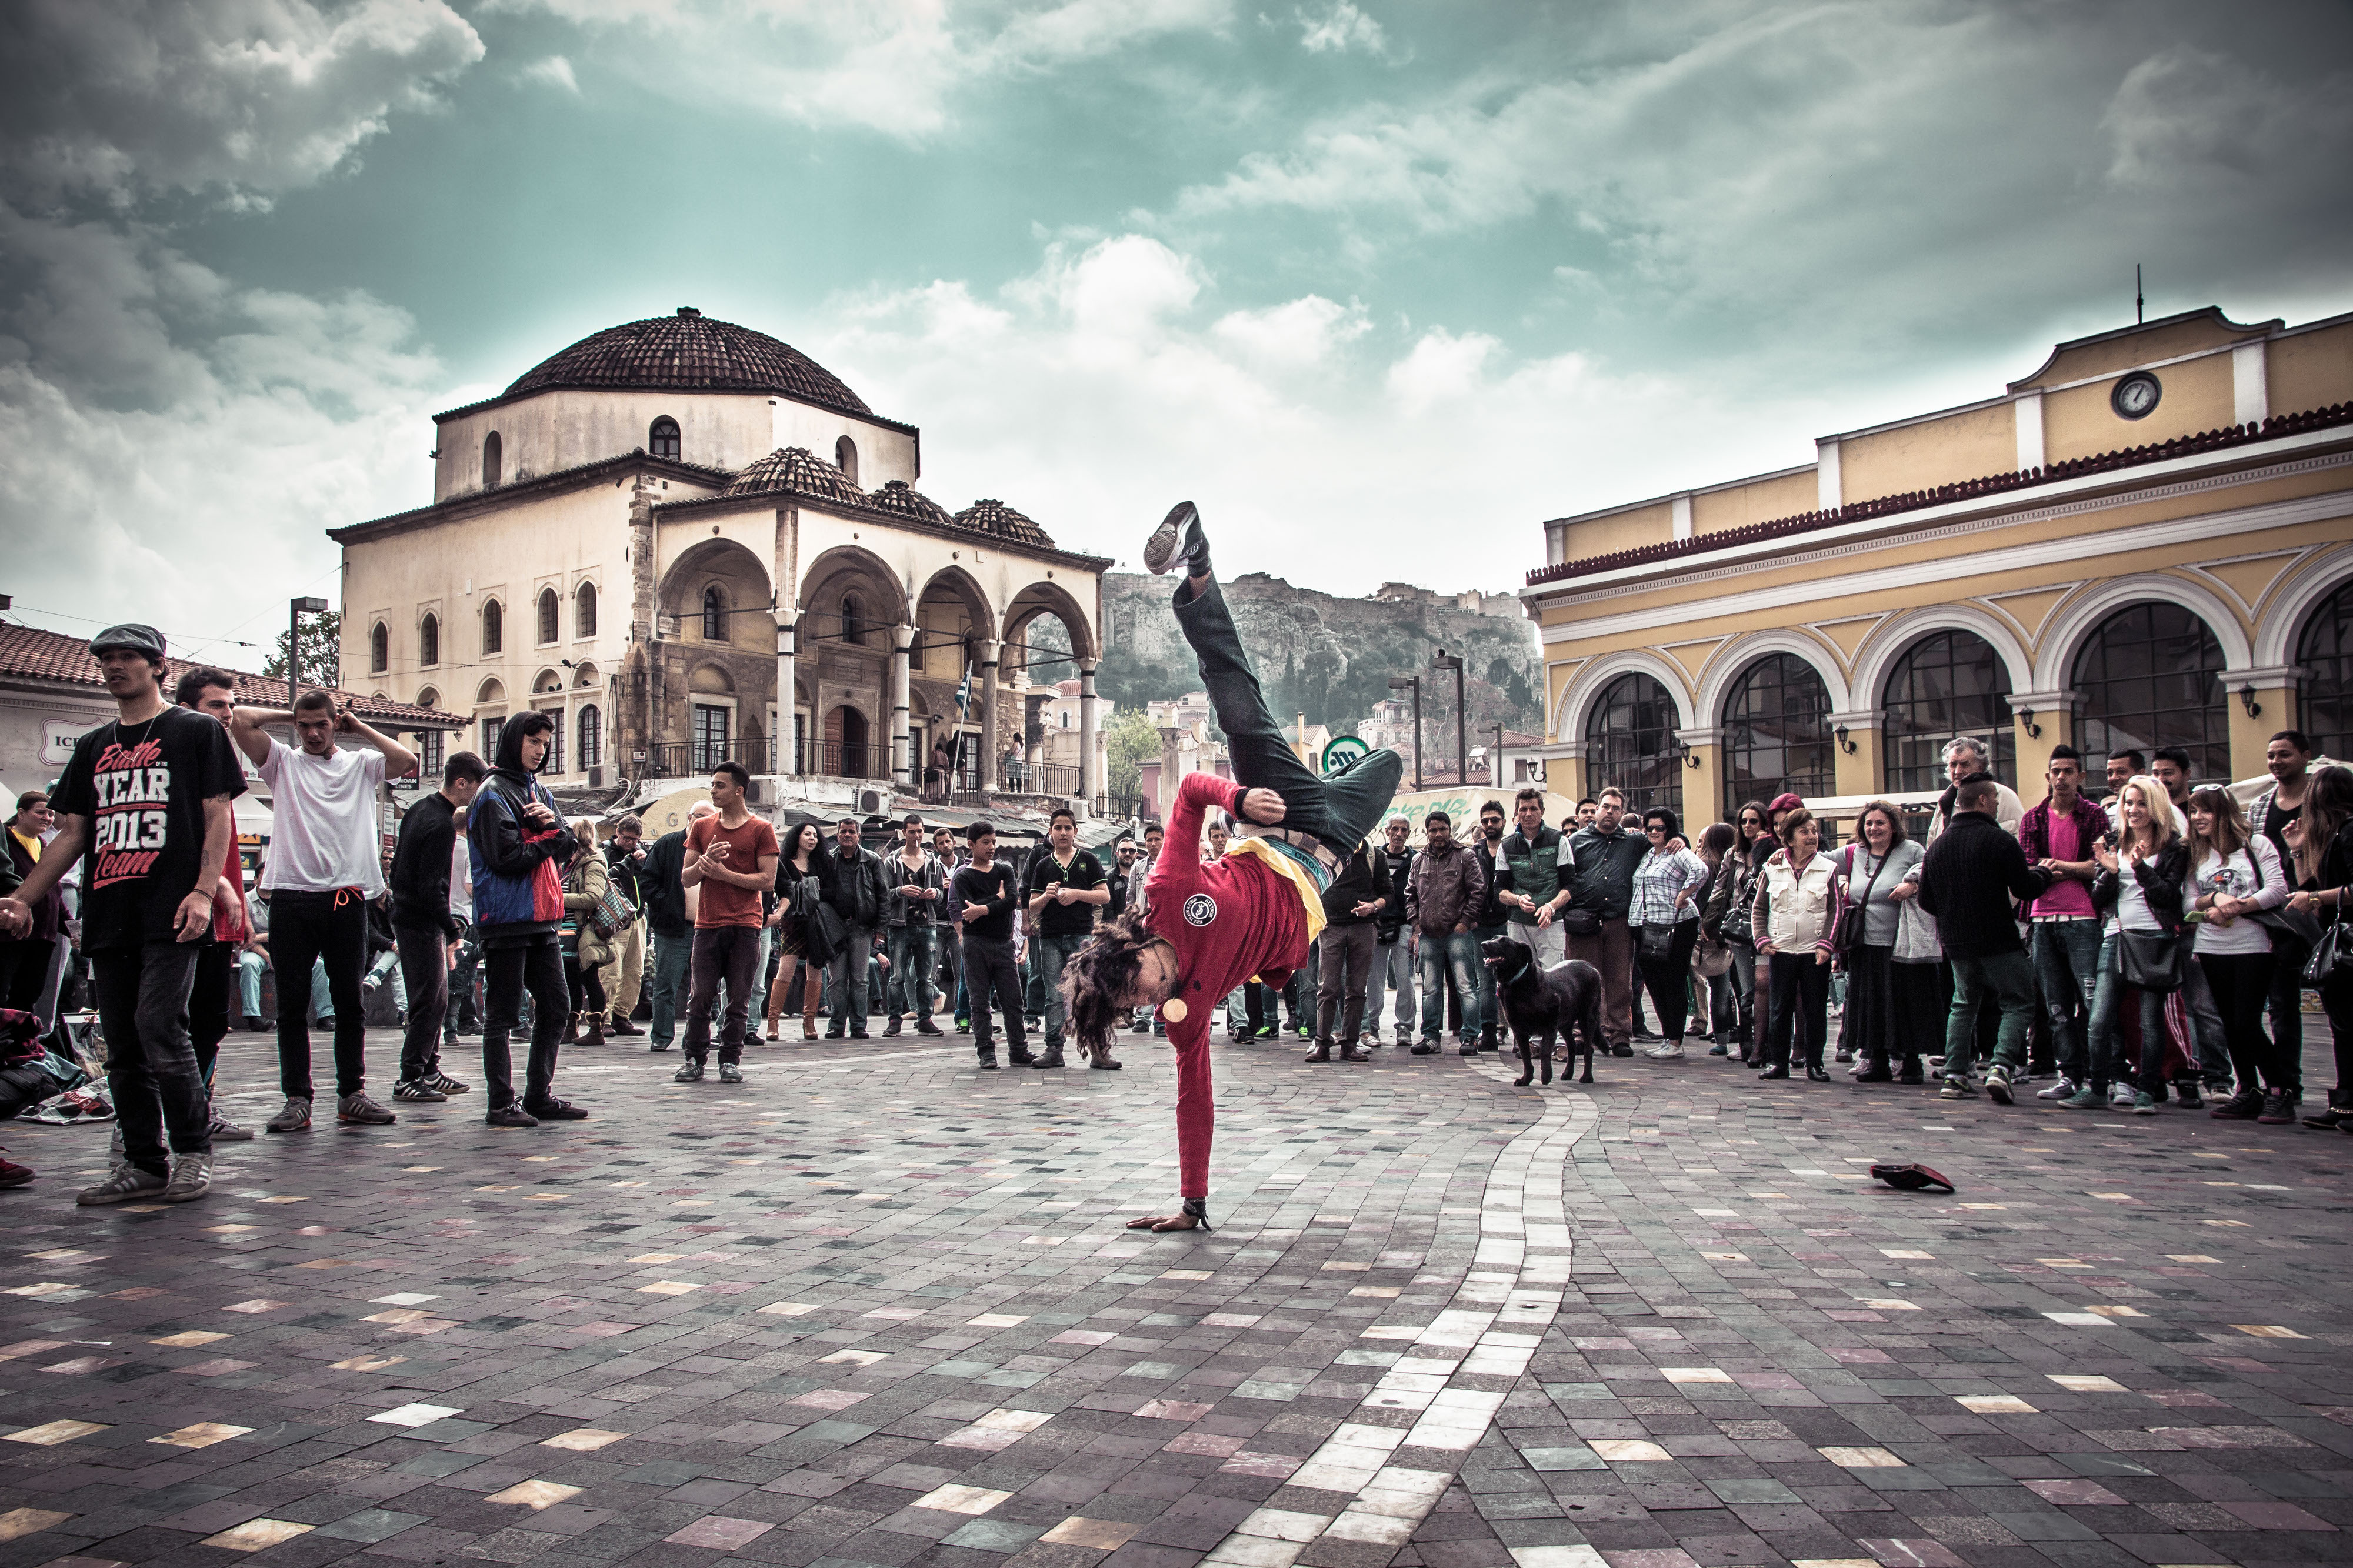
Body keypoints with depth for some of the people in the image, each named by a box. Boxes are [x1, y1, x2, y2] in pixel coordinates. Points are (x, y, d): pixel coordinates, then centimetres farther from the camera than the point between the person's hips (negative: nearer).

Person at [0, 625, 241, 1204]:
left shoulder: (197, 731, 5)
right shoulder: (94, 747, 20)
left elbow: (218, 817, -2)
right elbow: (73, 833, 21)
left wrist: (203, 892, -13)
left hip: (170, 917, -6)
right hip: (108, 918, 6)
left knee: (160, 1032, -15)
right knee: (123, 1048, 6)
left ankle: (193, 1152, -1)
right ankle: (145, 1164, 14)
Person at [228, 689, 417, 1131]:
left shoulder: (361, 763, 13)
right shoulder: (283, 762, 10)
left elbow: (406, 762, -6)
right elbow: (240, 720, -2)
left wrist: (359, 728, 3)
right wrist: (289, 715, 10)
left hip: (347, 896, 0)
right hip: (292, 895, 0)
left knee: (350, 1001, 6)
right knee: (292, 1003, 2)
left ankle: (352, 1095, 14)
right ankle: (297, 1099, 8)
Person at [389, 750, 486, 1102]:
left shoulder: (420, 809, 11)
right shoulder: (442, 825, -19)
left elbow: (399, 865, 19)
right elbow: (432, 887, -23)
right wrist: (452, 926, -15)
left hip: (405, 912, 10)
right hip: (423, 922, -10)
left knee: (436, 999, 15)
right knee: (431, 1001, -6)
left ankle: (430, 1071, 21)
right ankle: (409, 1079, -2)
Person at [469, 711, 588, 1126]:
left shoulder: (539, 791, 19)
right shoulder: (494, 792, -7)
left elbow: (568, 847, 12)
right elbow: (508, 857, -17)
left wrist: (553, 824, -9)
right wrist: (551, 839, -3)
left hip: (542, 919, 8)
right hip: (506, 918, -8)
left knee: (556, 1005, 9)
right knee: (502, 1013, -2)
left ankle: (539, 1096, 18)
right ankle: (501, 1104, 3)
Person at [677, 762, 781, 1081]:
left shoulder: (761, 830, 3)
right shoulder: (702, 827, 14)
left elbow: (768, 879, -5)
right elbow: (686, 879, 12)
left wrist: (725, 874, -12)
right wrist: (706, 862, -9)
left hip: (745, 926, -3)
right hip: (707, 925, 3)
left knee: (738, 1000, 0)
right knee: (700, 997, -1)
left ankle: (730, 1061, 8)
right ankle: (694, 1060, 8)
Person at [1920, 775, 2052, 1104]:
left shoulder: (1937, 846, 6)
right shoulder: (2000, 840, -12)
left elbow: (1926, 901, 10)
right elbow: (2026, 889, -11)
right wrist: (2045, 875, 10)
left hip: (1956, 942, 6)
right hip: (1999, 940, -5)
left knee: (1964, 1004, 17)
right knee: (2018, 1003, 5)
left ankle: (1954, 1077, 8)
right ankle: (2002, 1067, -14)